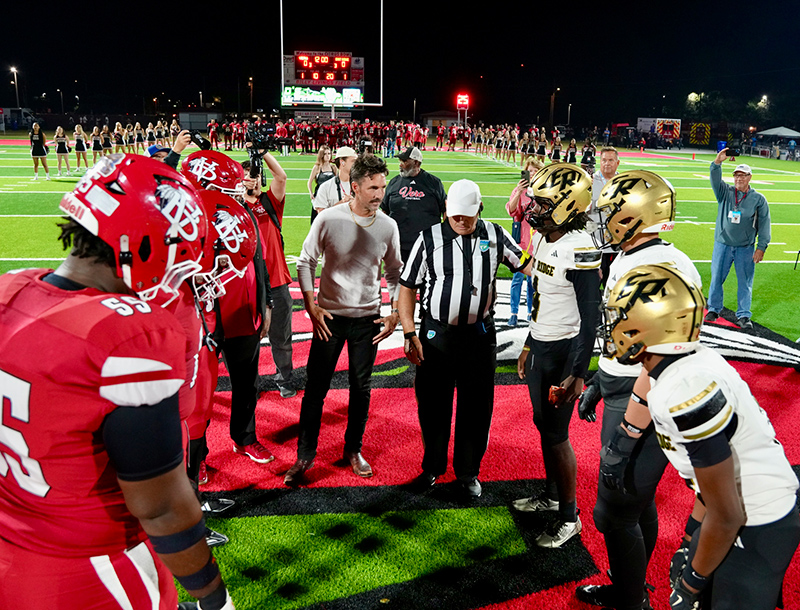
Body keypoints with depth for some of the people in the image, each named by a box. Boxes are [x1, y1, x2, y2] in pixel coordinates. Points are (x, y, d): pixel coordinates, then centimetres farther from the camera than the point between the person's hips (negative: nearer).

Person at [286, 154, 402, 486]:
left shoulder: (388, 226, -2)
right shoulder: (328, 219, -10)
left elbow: (394, 272, 9)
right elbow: (305, 262, -2)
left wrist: (395, 313, 2)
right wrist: (311, 308, -8)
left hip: (368, 319, 2)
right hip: (330, 316, -2)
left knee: (361, 388, 11)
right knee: (316, 387, 2)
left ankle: (353, 449, 30)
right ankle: (305, 455, 18)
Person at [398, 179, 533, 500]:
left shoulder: (494, 236, 1)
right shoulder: (429, 239, -3)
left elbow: (527, 265, 7)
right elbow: (407, 287, -1)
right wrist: (409, 334, -6)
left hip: (480, 335, 1)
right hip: (436, 335, 0)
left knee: (476, 408, 10)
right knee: (433, 405, 12)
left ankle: (468, 473, 30)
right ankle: (432, 467, 35)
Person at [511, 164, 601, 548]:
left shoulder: (579, 251, -23)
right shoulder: (542, 239, 5)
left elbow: (590, 319, -21)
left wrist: (577, 375, -21)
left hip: (564, 351, -9)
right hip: (540, 347, 9)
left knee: (556, 434, 1)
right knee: (543, 424, 19)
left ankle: (569, 517, 18)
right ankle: (551, 494, 38)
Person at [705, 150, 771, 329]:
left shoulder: (759, 199, 4)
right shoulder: (725, 192, 6)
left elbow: (764, 224, 2)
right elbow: (715, 180, -13)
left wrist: (761, 247, -5)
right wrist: (717, 163, -29)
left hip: (746, 248, -1)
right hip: (722, 245, 1)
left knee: (745, 282, 2)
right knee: (717, 278, 5)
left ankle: (743, 315, 10)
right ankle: (714, 309, 19)